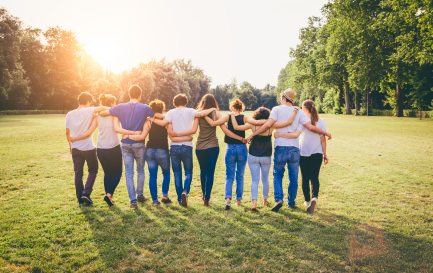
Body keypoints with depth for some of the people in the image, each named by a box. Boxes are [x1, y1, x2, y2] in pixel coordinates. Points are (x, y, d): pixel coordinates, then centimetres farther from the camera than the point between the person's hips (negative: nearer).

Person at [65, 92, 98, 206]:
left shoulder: (70, 114, 3)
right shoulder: (90, 111, -10)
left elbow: (68, 133, 9)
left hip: (76, 148, 4)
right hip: (89, 148, -4)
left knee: (78, 173, 11)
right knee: (93, 170, 13)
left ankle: (80, 198, 18)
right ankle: (86, 193, 2)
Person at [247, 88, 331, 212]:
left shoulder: (277, 109, -3)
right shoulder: (298, 112, 5)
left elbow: (268, 124, -15)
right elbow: (311, 127, 0)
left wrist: (252, 135, -11)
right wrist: (325, 133, 15)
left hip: (281, 147, -2)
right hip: (294, 148, 2)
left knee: (278, 175, 13)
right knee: (293, 177, 14)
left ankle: (278, 199, -3)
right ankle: (291, 202, 24)